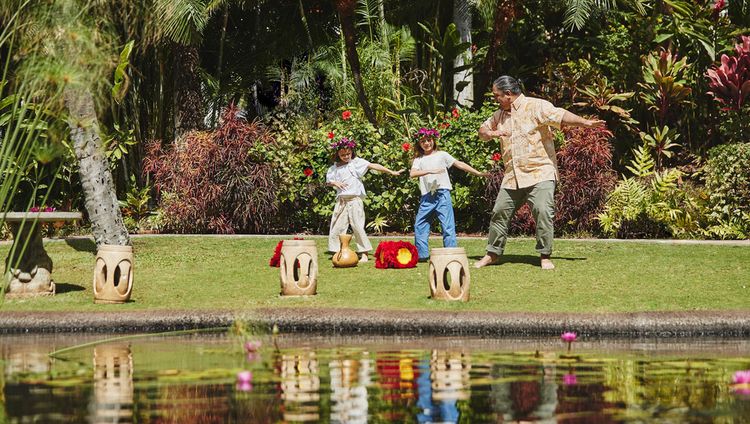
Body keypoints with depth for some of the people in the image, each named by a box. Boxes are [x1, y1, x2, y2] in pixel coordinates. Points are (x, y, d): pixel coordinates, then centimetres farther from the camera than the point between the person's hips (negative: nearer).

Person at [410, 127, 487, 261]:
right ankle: (422, 254, 13)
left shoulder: (441, 155, 10)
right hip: (426, 197, 3)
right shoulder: (419, 160, 13)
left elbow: (459, 164, 9)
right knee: (419, 225, 4)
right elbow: (412, 173, -5)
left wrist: (478, 173, 6)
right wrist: (430, 171, -18)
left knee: (447, 225, -7)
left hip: (442, 194, -3)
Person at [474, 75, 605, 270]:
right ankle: (492, 253, 22)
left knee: (543, 212, -18)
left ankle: (545, 257, -10)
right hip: (512, 177, 7)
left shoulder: (537, 106, -7)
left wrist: (586, 123, -32)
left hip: (540, 173, -7)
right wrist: (492, 133, 0)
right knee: (499, 213, 8)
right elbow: (482, 131, 25)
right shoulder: (500, 115, 16)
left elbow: (561, 116, -18)